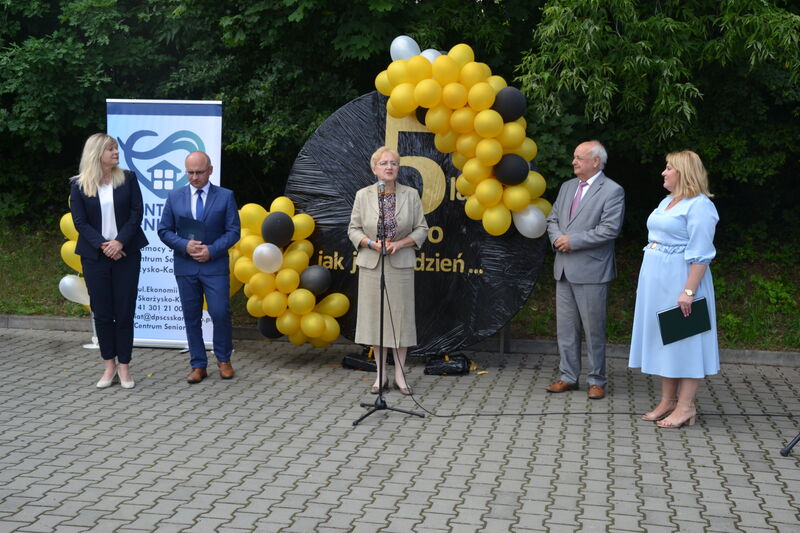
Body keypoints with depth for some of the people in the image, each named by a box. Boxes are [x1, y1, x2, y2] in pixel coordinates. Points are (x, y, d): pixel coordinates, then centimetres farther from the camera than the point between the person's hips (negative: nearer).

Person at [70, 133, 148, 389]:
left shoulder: (128, 179, 3)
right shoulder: (79, 185, 1)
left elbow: (137, 212, -2)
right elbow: (80, 222, -3)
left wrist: (120, 242, -14)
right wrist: (103, 245, -15)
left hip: (126, 253, 0)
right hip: (95, 256, 0)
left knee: (125, 312, 1)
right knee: (102, 312, 4)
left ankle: (124, 366, 10)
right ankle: (109, 366, 16)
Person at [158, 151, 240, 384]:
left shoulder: (225, 196, 1)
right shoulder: (175, 197, 6)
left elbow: (233, 231, -1)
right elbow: (164, 230, 6)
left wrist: (211, 250, -14)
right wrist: (185, 245, -12)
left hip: (215, 266, -2)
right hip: (185, 266, 2)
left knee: (220, 313, -8)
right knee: (191, 318, 6)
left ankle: (224, 359, 15)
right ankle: (198, 366, 15)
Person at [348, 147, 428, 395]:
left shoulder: (411, 195, 2)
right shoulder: (363, 195, 2)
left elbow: (422, 229, 4)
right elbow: (353, 229, 5)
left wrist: (400, 244, -12)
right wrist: (371, 243, -13)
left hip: (401, 265, 0)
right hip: (371, 265, 0)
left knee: (401, 316, 1)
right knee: (375, 316, 4)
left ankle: (399, 374, 12)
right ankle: (381, 374, 14)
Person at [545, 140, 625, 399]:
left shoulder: (612, 191, -8)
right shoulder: (567, 187, 15)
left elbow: (610, 229, -17)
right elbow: (552, 219, 18)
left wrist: (573, 241, -17)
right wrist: (557, 238, -5)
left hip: (591, 271, -7)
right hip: (564, 269, 7)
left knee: (594, 329, 2)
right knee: (565, 327, 11)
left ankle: (597, 381, 13)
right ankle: (568, 377, 20)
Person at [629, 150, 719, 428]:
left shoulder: (699, 206, -13)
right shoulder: (667, 202, 15)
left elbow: (700, 255, -18)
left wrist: (688, 291, -24)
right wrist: (645, 282, 19)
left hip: (679, 279, -9)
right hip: (656, 280, 9)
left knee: (683, 338, -3)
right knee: (662, 339, 11)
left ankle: (686, 406, 3)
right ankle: (667, 401, 19)